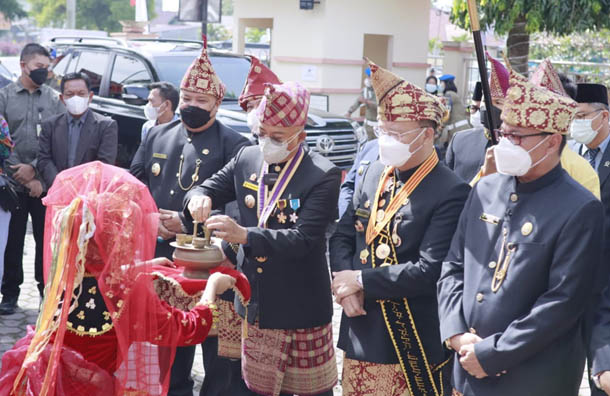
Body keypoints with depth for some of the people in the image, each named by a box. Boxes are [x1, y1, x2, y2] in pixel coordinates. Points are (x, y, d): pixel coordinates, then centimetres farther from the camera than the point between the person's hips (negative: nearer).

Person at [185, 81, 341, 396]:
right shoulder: (246, 159, 2)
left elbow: (303, 240, -24)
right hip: (254, 305, 5)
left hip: (300, 310, -5)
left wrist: (243, 234, -35)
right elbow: (209, 189, 8)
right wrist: (199, 198, -17)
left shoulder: (323, 176, -16)